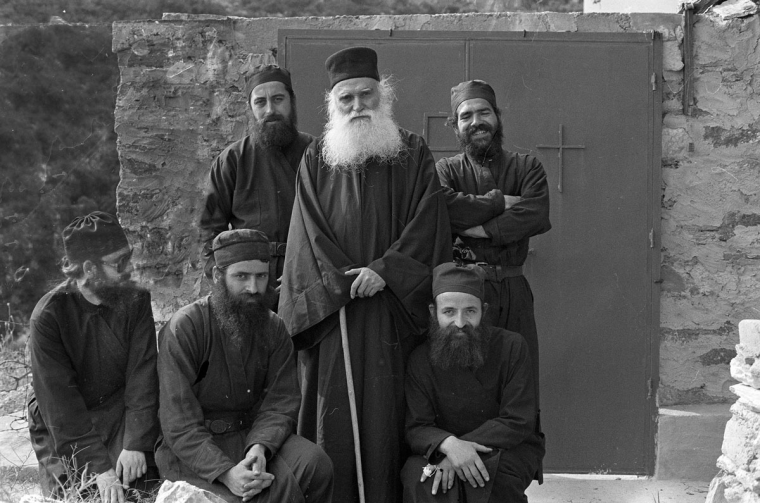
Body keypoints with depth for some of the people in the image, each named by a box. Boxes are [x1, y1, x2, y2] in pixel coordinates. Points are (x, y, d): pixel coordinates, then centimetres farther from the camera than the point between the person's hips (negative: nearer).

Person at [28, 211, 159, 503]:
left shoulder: (136, 301, -9)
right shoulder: (48, 317, -17)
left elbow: (143, 373, -12)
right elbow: (59, 400, -19)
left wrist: (136, 444, -23)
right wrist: (100, 468, -24)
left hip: (123, 416, 1)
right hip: (65, 432, -1)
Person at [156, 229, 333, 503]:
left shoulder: (274, 329, 1)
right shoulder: (183, 328, -15)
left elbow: (281, 404, -3)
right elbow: (179, 422, -19)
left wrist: (260, 447, -25)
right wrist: (225, 472, -31)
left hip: (257, 435, 5)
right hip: (190, 449, -5)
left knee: (316, 464, -20)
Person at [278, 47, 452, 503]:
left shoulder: (414, 154, 8)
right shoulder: (317, 159, 10)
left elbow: (427, 222, -1)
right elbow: (309, 230, 3)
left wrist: (385, 269, -13)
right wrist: (342, 281, -9)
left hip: (394, 306, -1)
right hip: (332, 307, 1)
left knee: (387, 410, -2)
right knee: (334, 411, -1)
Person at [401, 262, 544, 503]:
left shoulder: (512, 347, -10)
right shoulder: (420, 359, -3)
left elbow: (518, 422, -14)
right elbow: (416, 427, -8)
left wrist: (467, 444, -26)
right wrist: (449, 444, -31)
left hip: (509, 448, -2)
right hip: (442, 452, 2)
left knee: (488, 479, -35)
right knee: (416, 475, -30)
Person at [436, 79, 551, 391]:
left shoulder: (527, 167, 10)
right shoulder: (446, 170, 8)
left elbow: (537, 216, -8)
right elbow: (442, 206, -15)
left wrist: (483, 229, -14)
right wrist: (499, 202, -9)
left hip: (513, 291, 2)